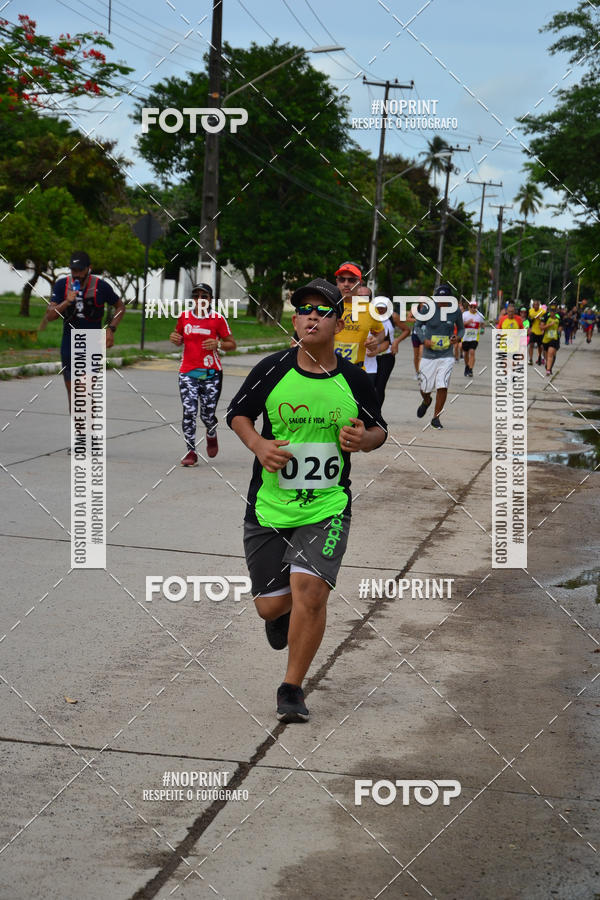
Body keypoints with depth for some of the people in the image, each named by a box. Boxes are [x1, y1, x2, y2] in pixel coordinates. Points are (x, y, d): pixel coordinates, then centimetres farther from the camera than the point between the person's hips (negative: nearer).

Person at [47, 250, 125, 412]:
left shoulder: (101, 286, -7)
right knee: (71, 391, 10)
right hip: (69, 346, 3)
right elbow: (49, 316, -6)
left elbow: (120, 307, 9)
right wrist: (67, 302, -22)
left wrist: (111, 329, -5)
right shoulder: (62, 285, -1)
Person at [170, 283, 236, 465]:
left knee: (207, 414, 2)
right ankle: (191, 452, 0)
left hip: (211, 373, -2)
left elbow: (232, 344, 3)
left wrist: (218, 344, -16)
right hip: (187, 373, 2)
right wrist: (175, 338, 0)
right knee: (189, 412, -10)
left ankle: (211, 436, 36)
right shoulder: (184, 316, 6)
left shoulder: (218, 319, -2)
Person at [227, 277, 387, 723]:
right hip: (269, 506, 1)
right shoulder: (272, 369, -4)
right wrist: (258, 444, -10)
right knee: (271, 605, 5)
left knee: (309, 590, -19)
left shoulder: (354, 380, -2)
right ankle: (282, 615, 47)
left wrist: (364, 439, -10)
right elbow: (237, 412, 10)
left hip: (327, 507, -1)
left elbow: (379, 429, 13)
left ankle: (292, 689, 1)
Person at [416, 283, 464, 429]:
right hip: (428, 356, 0)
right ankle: (426, 402, 45)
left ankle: (436, 418, 3)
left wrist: (458, 337, -6)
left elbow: (461, 328, 16)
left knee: (442, 387, -13)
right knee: (425, 388, 7)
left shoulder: (455, 311, -1)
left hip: (446, 356, 0)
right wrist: (424, 340, -10)